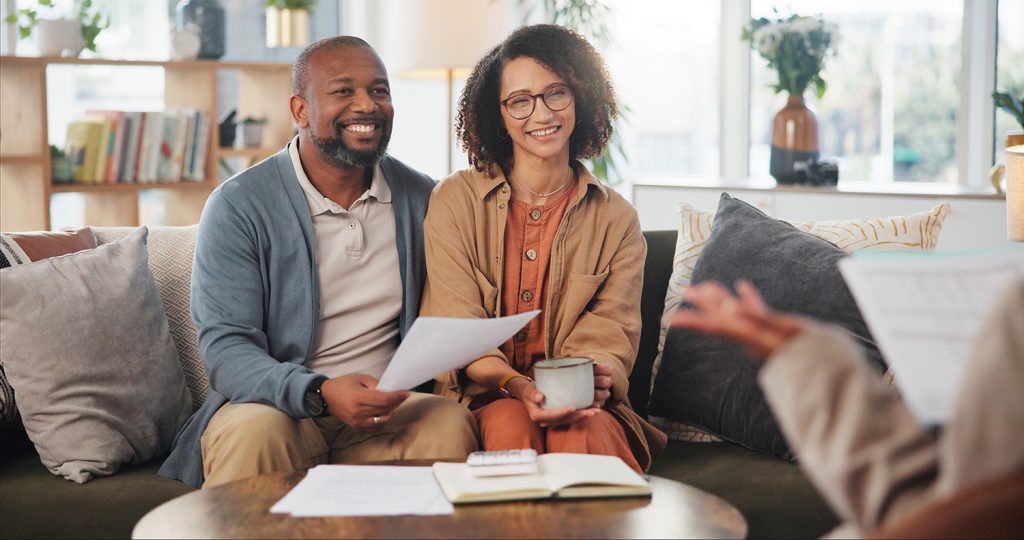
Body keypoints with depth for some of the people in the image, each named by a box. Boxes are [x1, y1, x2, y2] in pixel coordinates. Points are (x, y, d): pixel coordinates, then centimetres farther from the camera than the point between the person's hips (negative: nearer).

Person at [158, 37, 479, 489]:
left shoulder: (422, 198, 7)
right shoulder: (237, 207, -6)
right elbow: (225, 348, -13)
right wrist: (321, 394, -31)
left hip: (389, 404, 3)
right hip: (272, 403, -2)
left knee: (451, 426, -29)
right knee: (255, 431, -36)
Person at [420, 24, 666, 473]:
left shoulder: (616, 220, 9)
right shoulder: (454, 202, 4)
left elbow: (608, 336, 1)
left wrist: (592, 378, -26)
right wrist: (517, 387, -26)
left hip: (579, 403, 1)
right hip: (483, 397, -1)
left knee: (584, 431, -34)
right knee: (511, 424, -35)